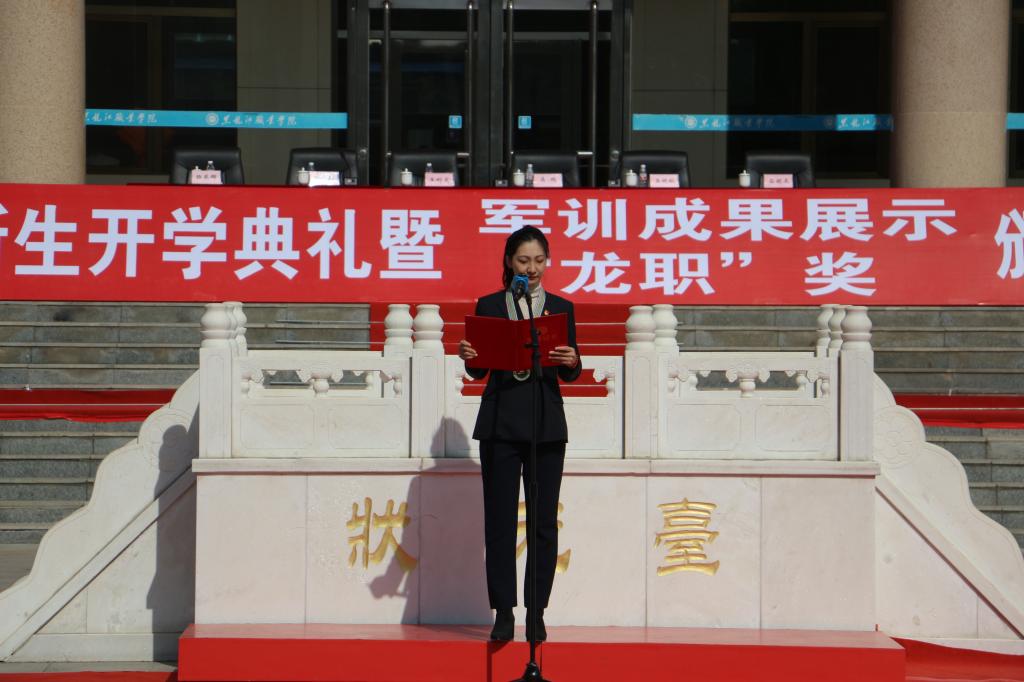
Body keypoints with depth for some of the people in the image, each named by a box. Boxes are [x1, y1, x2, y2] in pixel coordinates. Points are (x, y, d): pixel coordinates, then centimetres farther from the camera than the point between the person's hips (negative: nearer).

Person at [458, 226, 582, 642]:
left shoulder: (561, 307, 9)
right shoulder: (489, 306, 7)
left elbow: (570, 374, 5)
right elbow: (479, 370, 7)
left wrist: (570, 361, -17)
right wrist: (468, 356, -15)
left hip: (546, 424, 1)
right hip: (500, 423, -1)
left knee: (544, 521, 1)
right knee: (500, 520, -2)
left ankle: (537, 613, 9)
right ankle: (503, 613, 4)